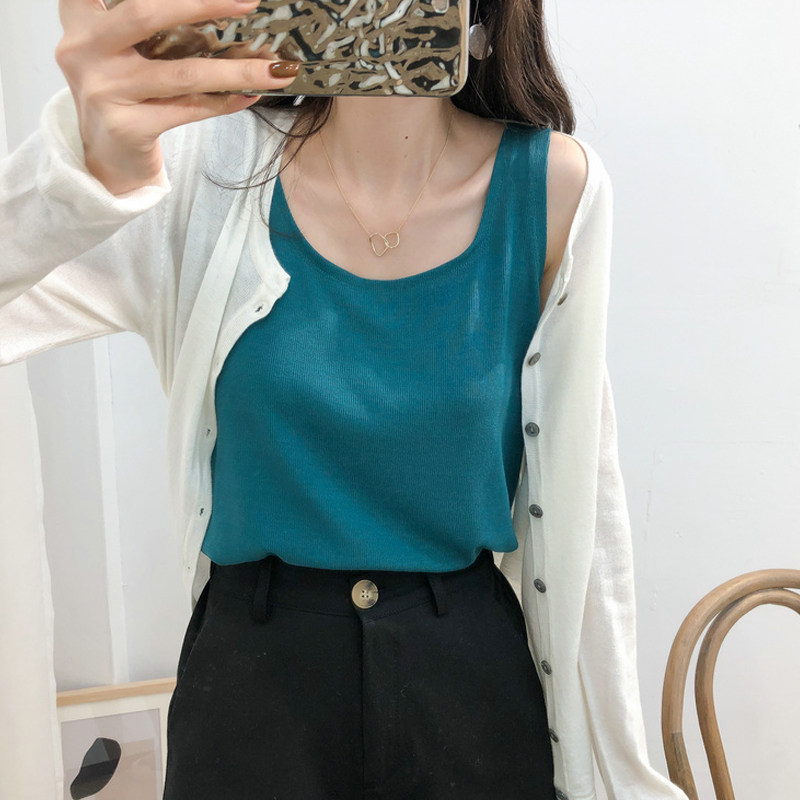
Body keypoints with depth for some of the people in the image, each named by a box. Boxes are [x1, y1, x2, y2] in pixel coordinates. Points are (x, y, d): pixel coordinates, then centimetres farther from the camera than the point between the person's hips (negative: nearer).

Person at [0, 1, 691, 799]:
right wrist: (85, 169, -39)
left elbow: (579, 494, -5)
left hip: (474, 671, 1)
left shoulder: (551, 185, -10)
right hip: (249, 675, 0)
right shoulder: (209, 166, -11)